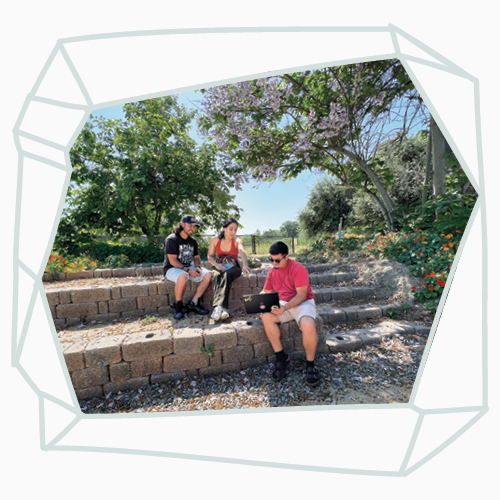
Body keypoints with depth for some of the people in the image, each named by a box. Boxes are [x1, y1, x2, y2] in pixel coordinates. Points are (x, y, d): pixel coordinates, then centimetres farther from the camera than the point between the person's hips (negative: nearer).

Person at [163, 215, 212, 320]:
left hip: (188, 268, 7)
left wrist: (197, 267, -10)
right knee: (183, 276, -40)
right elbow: (172, 261, -17)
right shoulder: (171, 239, -10)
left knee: (208, 274, -15)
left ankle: (193, 303, -10)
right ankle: (178, 305, -16)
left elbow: (196, 258, 13)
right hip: (172, 269, -6)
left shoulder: (193, 241, 11)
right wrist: (188, 270, -27)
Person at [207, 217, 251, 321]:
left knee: (227, 275, -37)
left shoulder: (237, 241, -8)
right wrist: (216, 265, -16)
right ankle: (223, 308, -49)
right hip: (219, 267, 1)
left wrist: (245, 265, -52)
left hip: (233, 268, -1)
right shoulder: (215, 240, -1)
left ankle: (218, 307, -47)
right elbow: (210, 256, 6)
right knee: (216, 275, -35)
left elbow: (242, 252, -30)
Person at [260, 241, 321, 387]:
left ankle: (310, 365, -5)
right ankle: (281, 357, -6)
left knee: (308, 326, -35)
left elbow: (301, 295, -19)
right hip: (283, 304, 5)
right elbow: (266, 292, 11)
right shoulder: (272, 272, 4)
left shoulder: (298, 269, -16)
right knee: (266, 316, -24)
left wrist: (285, 307, -33)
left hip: (303, 303, -5)